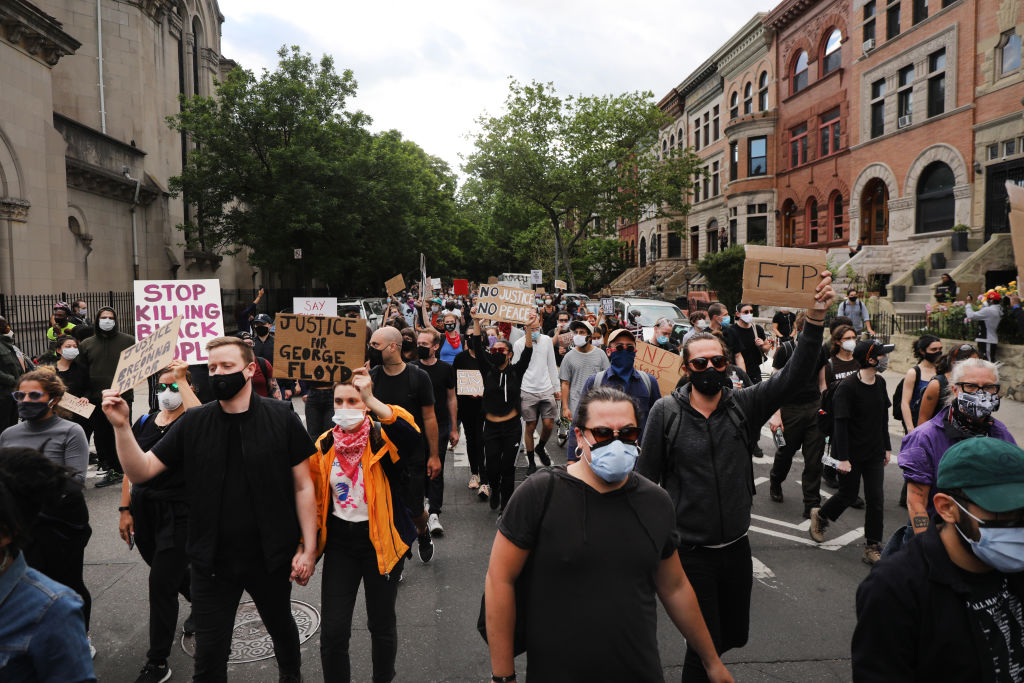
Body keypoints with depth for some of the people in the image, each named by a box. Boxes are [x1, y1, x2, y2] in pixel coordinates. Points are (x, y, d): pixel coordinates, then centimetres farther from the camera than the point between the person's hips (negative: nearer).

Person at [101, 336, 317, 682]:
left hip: (271, 558, -1)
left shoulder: (281, 418, -11)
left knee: (282, 628, 23)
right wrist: (122, 426, -20)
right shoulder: (193, 424, -3)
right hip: (212, 560, 1)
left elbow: (303, 486, -7)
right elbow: (141, 471, -4)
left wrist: (308, 548, -8)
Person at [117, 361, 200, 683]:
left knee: (162, 582, -5)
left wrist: (182, 379, -26)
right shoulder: (145, 422, 9)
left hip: (178, 511, -6)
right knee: (172, 571, 21)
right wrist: (125, 510, 6)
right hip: (143, 509, 6)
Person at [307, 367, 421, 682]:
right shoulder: (324, 446, 1)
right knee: (333, 631, 0)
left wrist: (373, 401, -42)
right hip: (340, 541, 3)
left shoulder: (380, 440, -12)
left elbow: (414, 441, -35)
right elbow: (314, 499, 9)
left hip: (380, 540, -2)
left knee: (382, 624, 12)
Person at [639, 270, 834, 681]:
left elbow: (794, 374, -12)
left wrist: (816, 318, -24)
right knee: (707, 648, 3)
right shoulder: (666, 412, -10)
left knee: (735, 636, 20)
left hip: (737, 549, 4)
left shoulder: (744, 405, -2)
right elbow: (646, 477, -5)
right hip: (690, 552, -4)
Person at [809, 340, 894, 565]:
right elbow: (841, 424, -18)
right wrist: (843, 458, -19)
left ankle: (872, 547, 14)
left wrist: (886, 447, 16)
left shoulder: (880, 382, 2)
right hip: (851, 453, -5)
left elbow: (883, 417, 14)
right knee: (848, 496, 9)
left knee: (875, 500, 3)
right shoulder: (847, 387, -19)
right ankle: (820, 516, 38)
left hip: (874, 453, 5)